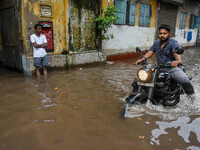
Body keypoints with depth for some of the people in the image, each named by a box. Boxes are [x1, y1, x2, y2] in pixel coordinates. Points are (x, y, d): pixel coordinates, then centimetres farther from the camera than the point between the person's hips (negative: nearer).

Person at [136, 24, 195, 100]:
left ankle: (190, 93, 8)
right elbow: (150, 52, 6)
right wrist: (143, 59, -12)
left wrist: (178, 61, -46)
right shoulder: (157, 42, 13)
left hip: (172, 67, -4)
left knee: (185, 80, -24)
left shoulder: (173, 43, -5)